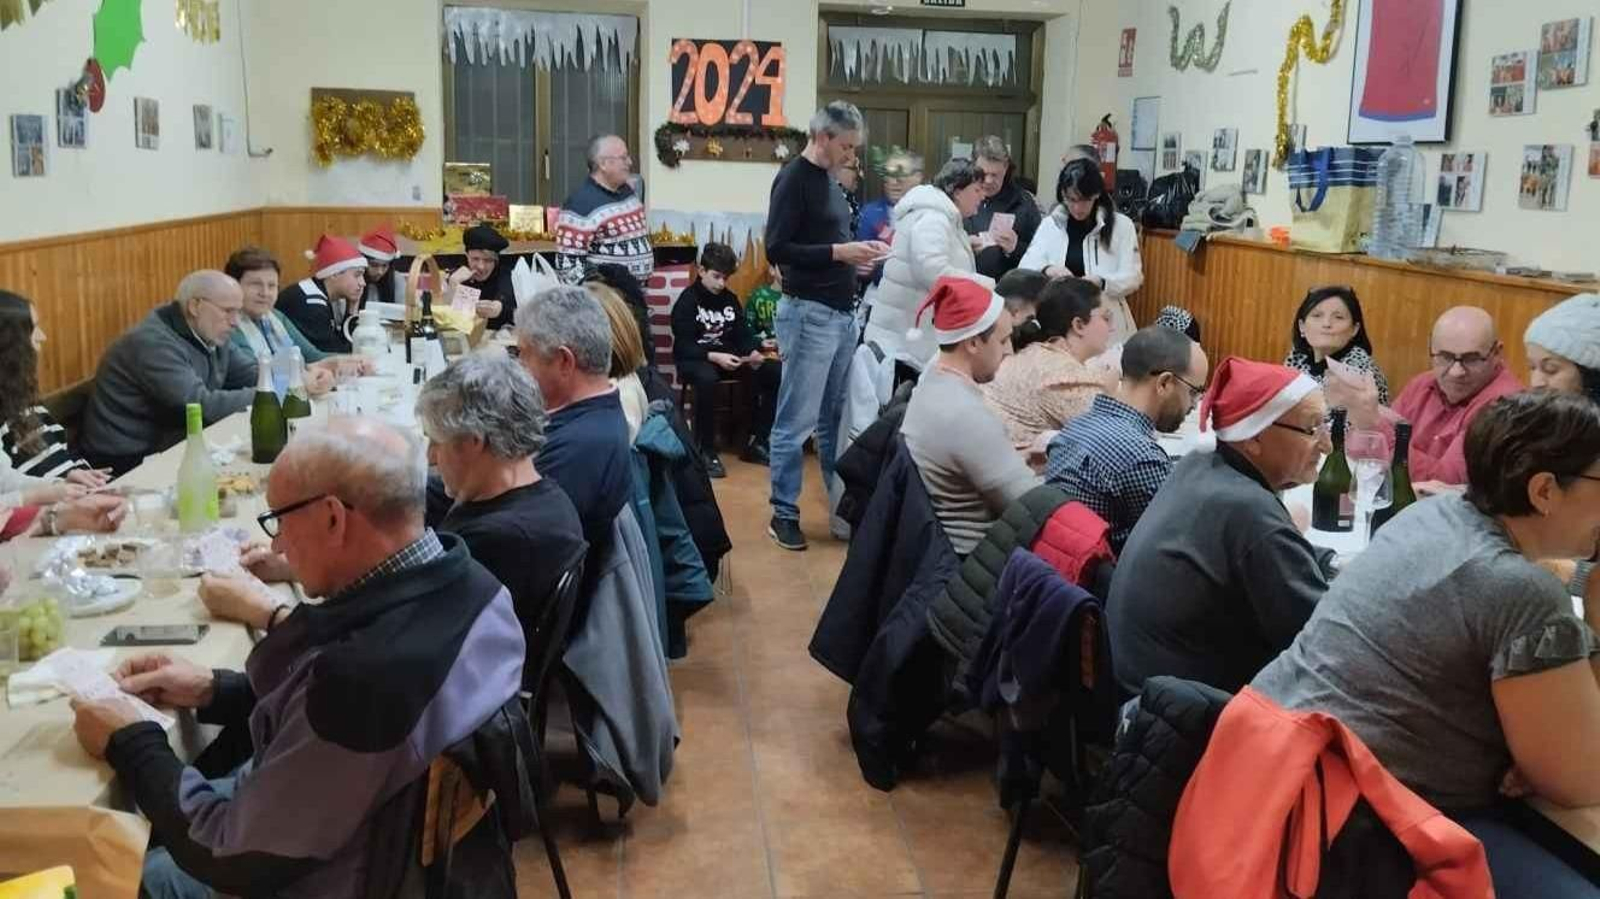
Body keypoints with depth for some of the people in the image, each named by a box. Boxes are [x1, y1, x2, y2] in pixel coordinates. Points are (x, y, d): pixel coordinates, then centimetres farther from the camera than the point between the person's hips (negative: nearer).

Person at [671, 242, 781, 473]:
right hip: (694, 359, -6)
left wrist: (753, 352, -16)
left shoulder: (731, 299, 11)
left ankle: (757, 443, -6)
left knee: (776, 372, -12)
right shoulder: (687, 301, -7)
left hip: (728, 357, 6)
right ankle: (706, 450, -27)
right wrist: (714, 356, -30)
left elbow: (743, 334, 7)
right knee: (707, 378, -42)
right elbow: (683, 346, -15)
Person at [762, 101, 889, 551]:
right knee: (796, 422, -2)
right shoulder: (794, 178, -10)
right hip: (808, 313, -9)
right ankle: (784, 514, 7)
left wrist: (857, 255, 6)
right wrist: (839, 252, -19)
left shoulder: (828, 179, 16)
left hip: (842, 314, 9)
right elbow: (777, 249, -17)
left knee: (835, 419, 13)